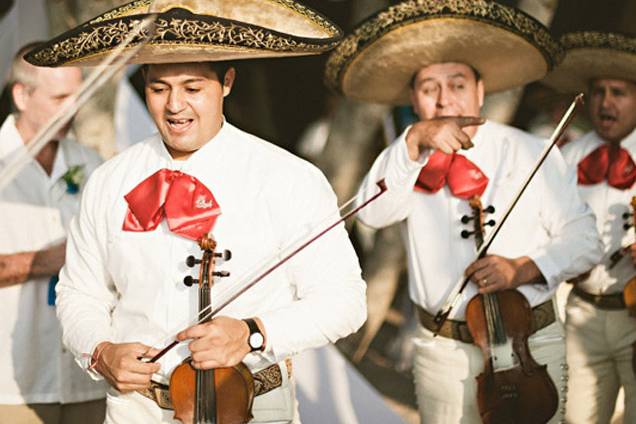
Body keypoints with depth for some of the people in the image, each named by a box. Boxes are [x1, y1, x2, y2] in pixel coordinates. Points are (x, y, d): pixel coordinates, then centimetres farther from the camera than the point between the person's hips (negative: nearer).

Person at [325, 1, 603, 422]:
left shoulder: (532, 154, -2)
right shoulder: (411, 162, 3)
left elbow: (583, 240, -4)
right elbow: (372, 211, -17)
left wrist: (523, 269, -20)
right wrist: (414, 140, -26)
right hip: (443, 352, 1)